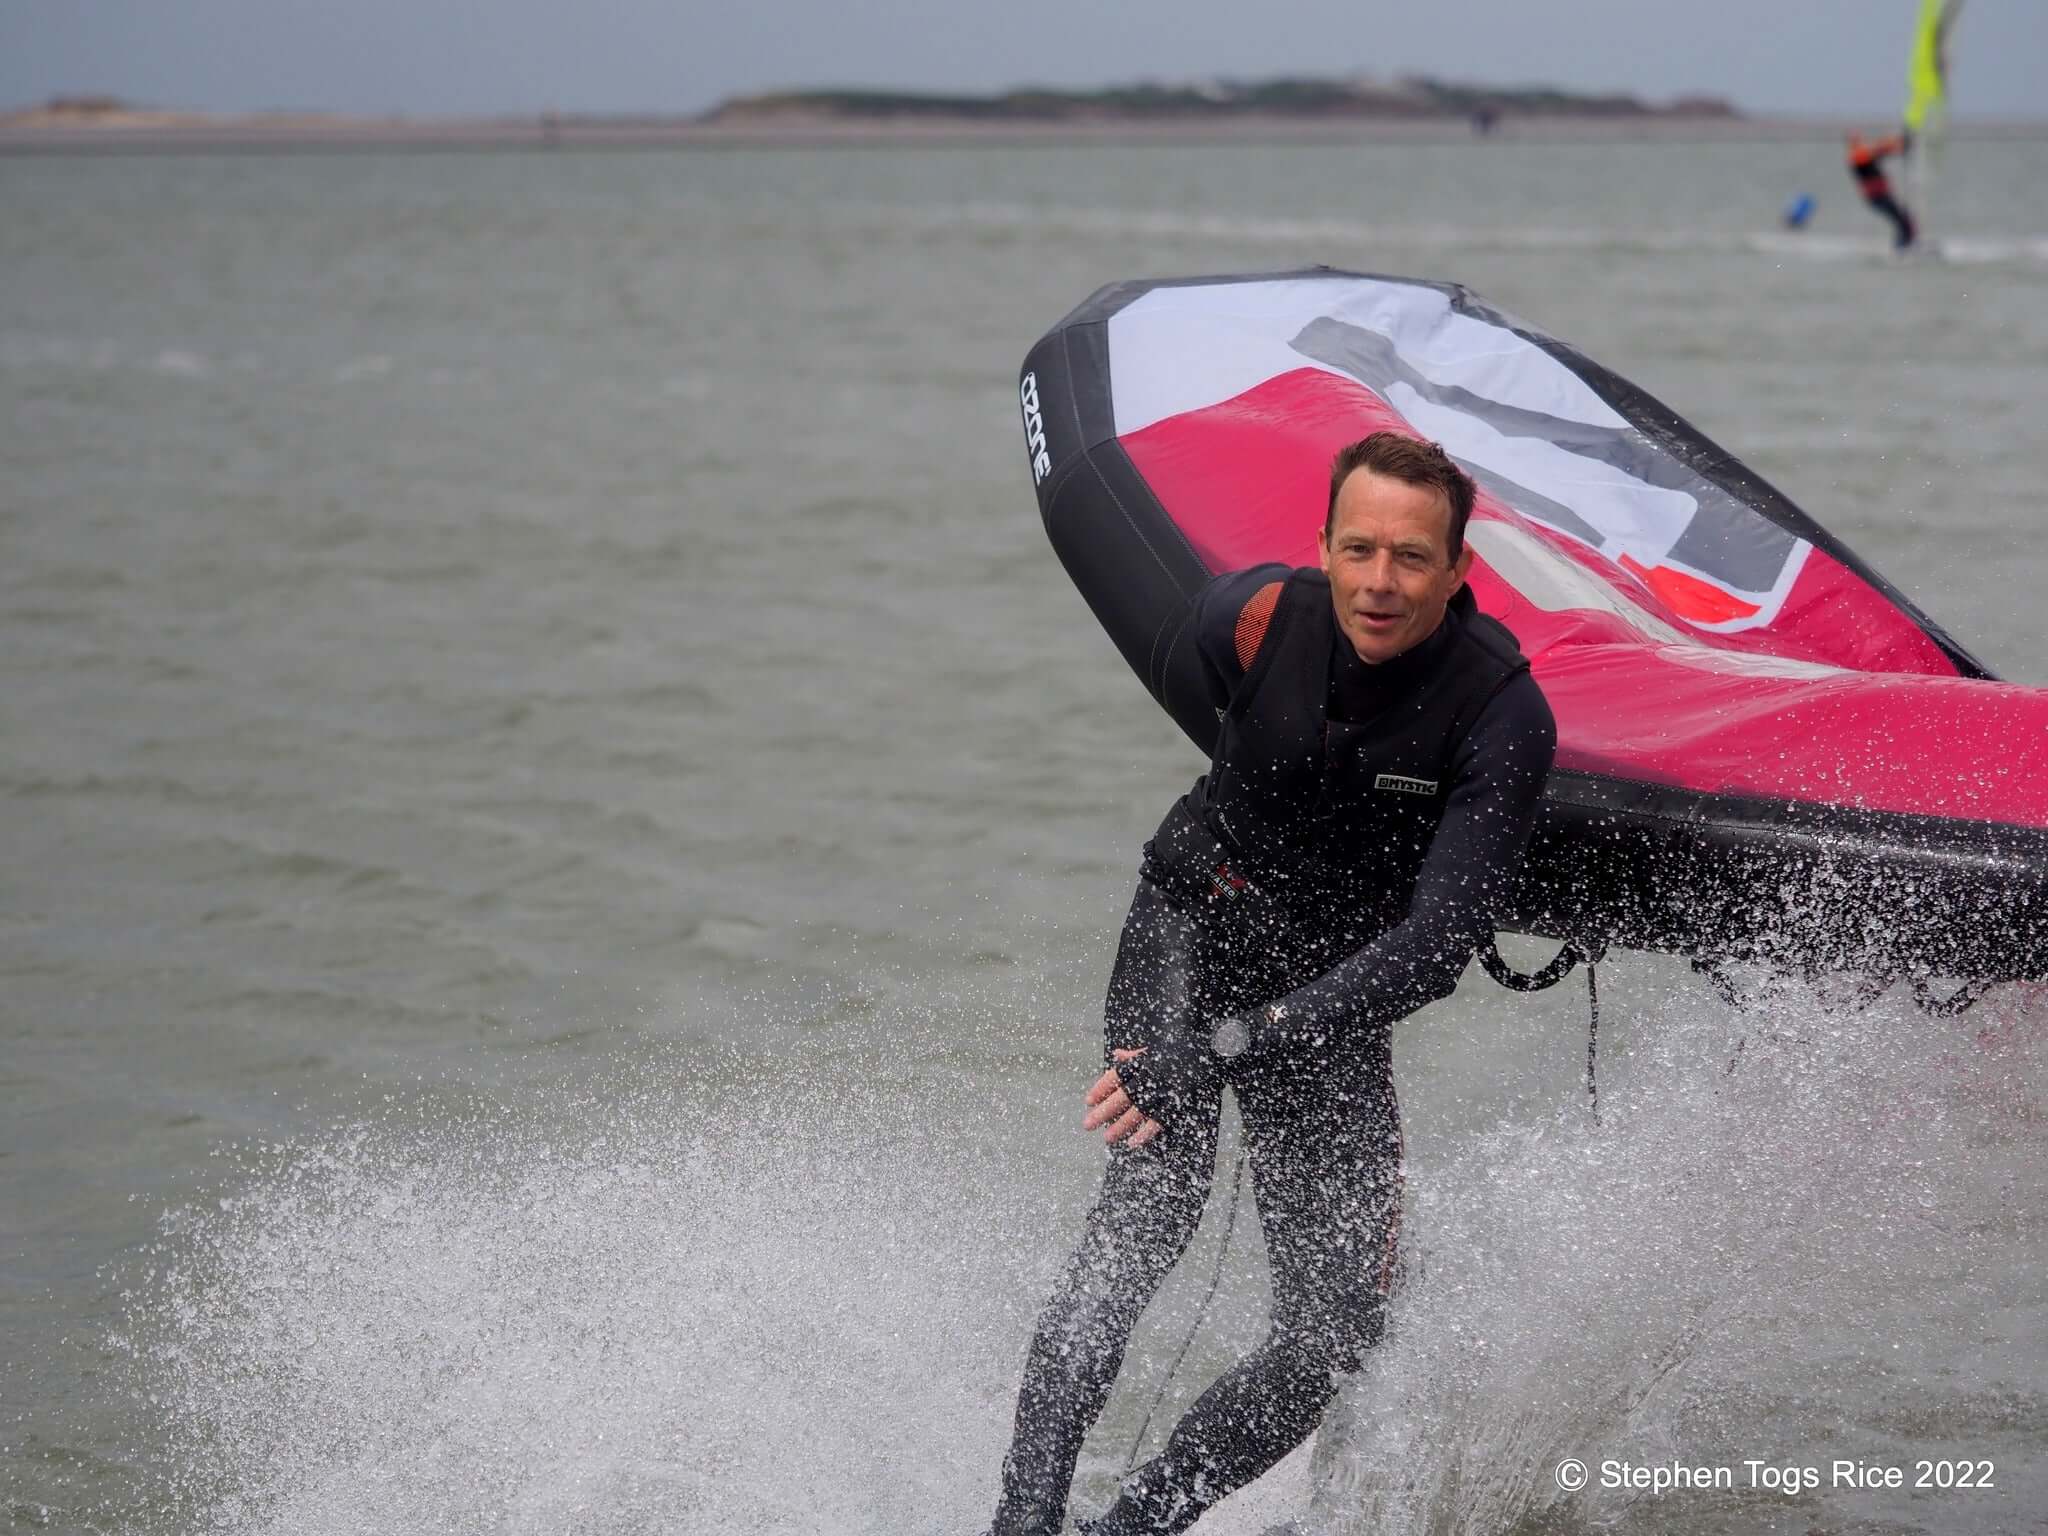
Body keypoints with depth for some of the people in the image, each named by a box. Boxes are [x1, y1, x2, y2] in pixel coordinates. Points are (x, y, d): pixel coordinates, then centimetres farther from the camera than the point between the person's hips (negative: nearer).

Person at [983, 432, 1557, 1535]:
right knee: (1154, 1195, -27)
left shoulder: (1505, 713, -25)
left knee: (1334, 1336, -7)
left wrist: (1231, 1044, -42)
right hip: (1190, 937, -1)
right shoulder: (1249, 618, -18)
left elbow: (1435, 946, -32)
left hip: (1336, 997, 1)